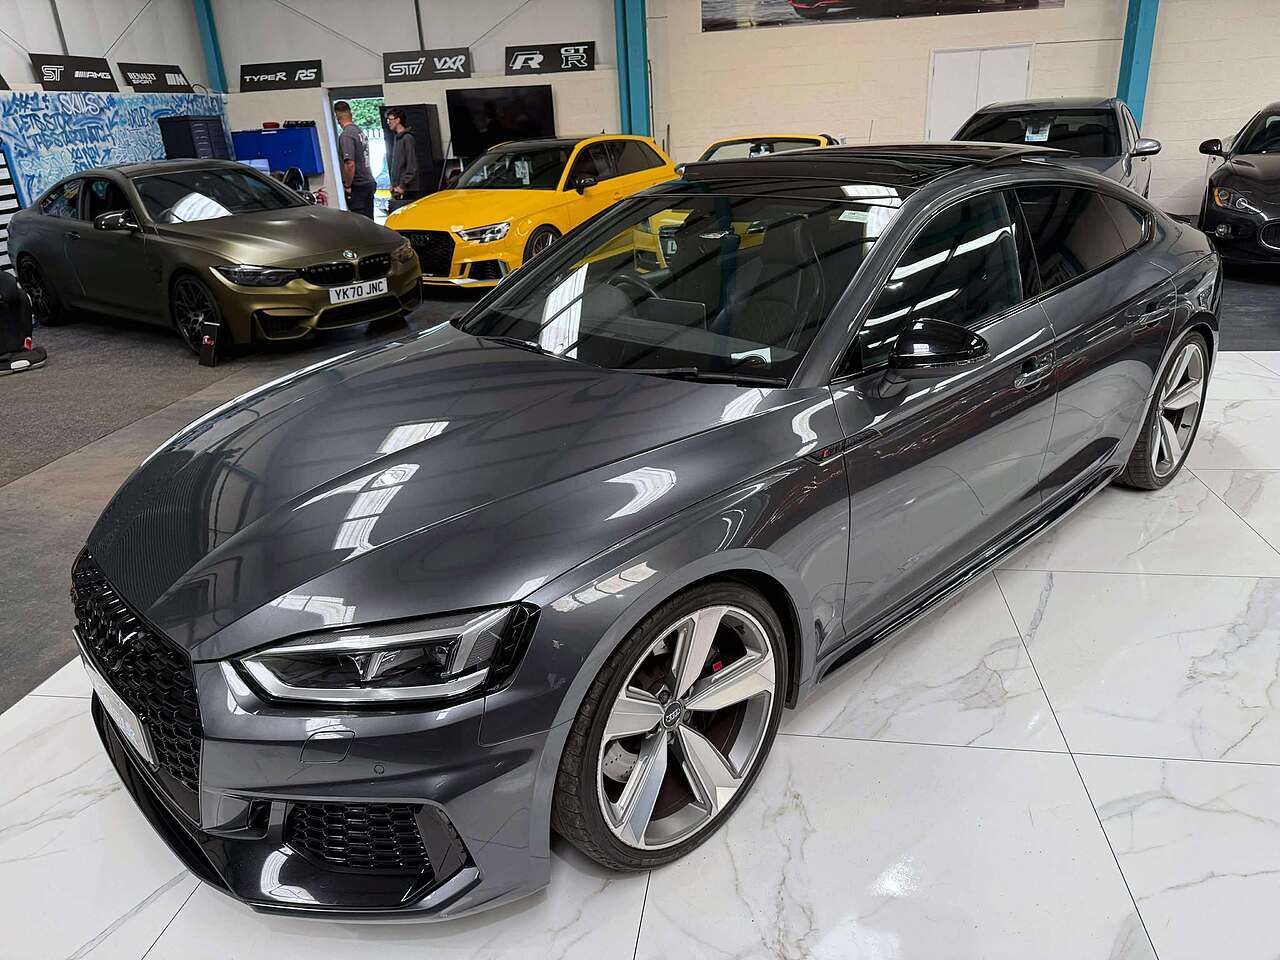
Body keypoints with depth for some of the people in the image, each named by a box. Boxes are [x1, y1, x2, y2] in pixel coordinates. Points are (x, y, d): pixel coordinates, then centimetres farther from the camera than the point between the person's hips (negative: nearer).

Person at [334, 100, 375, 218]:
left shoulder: (346, 135, -14)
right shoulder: (360, 131, 12)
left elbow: (350, 164, -24)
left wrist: (347, 185, -13)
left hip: (357, 186, -8)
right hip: (369, 182, 8)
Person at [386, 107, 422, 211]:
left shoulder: (407, 138, -10)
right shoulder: (397, 138, 19)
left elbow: (412, 166, -17)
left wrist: (403, 186, -19)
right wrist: (394, 184, 16)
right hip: (397, 191, 10)